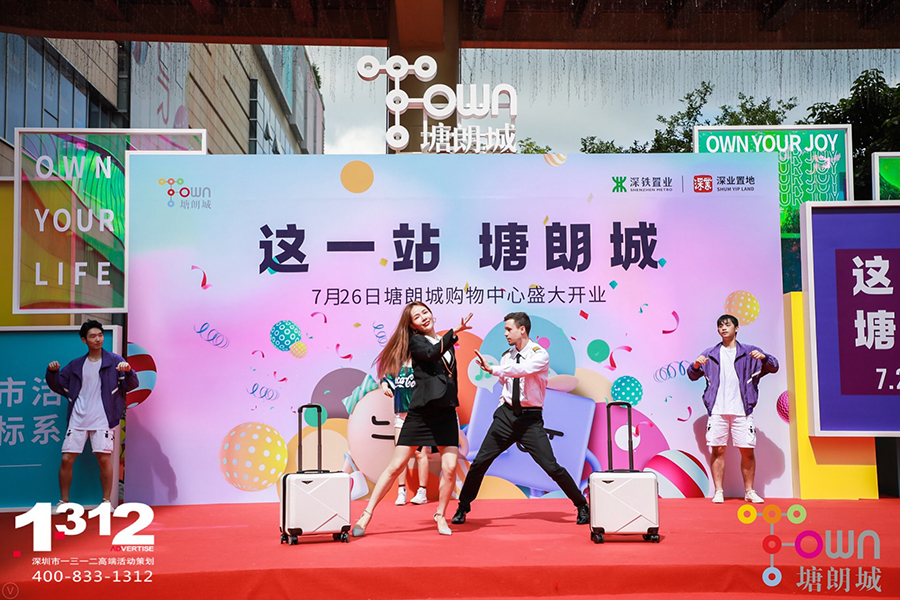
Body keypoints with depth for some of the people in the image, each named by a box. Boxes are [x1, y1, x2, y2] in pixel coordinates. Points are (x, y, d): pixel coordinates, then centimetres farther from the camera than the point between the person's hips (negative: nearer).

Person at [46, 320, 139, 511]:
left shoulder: (114, 361, 3)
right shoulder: (76, 365, 13)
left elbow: (131, 385, -5)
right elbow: (58, 385, 19)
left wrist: (128, 371, -26)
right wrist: (52, 372, -1)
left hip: (102, 418, -3)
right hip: (77, 418, 3)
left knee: (104, 458, -8)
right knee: (67, 459, 0)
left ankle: (107, 501, 4)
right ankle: (63, 501, 15)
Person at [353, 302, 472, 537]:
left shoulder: (447, 343, 16)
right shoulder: (416, 341, 0)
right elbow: (431, 354, -22)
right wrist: (454, 332, -30)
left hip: (446, 414, 4)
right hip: (420, 413, -4)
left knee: (450, 468, -5)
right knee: (396, 466, -3)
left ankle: (440, 516, 17)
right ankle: (367, 514, 7)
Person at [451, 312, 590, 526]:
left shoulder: (540, 354, -10)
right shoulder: (506, 356, 7)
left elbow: (522, 370, -30)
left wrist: (492, 369, -34)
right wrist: (502, 407, 10)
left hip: (530, 418, -4)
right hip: (506, 414, 4)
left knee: (551, 466, -7)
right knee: (480, 461, 0)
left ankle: (582, 506, 14)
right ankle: (463, 508, 17)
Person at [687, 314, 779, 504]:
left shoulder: (749, 353, 11)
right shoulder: (710, 354, 14)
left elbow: (773, 367, 4)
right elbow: (693, 376, 13)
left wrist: (764, 357, -17)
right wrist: (696, 365, -9)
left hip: (742, 410, 0)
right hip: (717, 410, 0)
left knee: (747, 451, 0)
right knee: (718, 450, -2)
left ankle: (749, 491, 13)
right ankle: (718, 491, 4)